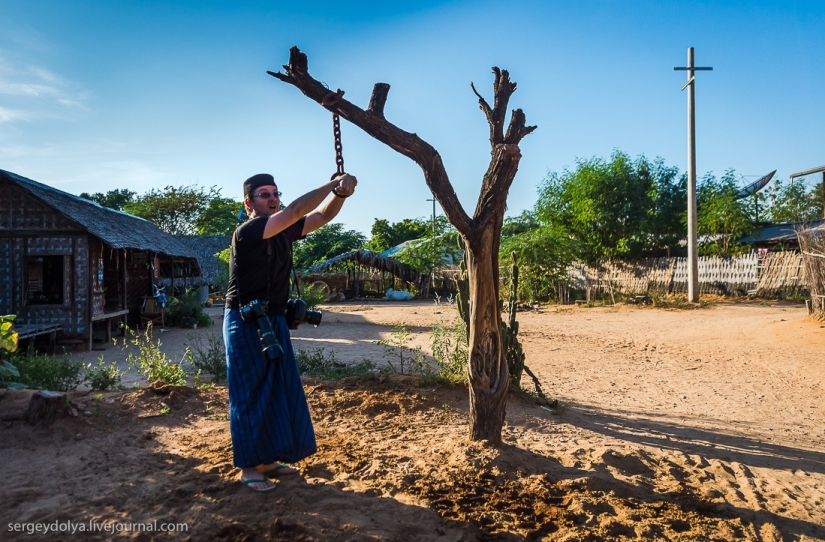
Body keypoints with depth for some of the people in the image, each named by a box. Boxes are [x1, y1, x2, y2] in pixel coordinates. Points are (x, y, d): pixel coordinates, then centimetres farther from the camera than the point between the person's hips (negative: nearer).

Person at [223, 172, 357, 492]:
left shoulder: (284, 232, 5)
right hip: (245, 323, -8)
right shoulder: (247, 232, -18)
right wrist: (333, 183, -25)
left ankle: (268, 459, 26)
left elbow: (322, 216, 0)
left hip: (275, 321, 8)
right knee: (250, 395, 1)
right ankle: (248, 468, 14)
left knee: (281, 391, 13)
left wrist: (340, 193, -20)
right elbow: (295, 210, -28)